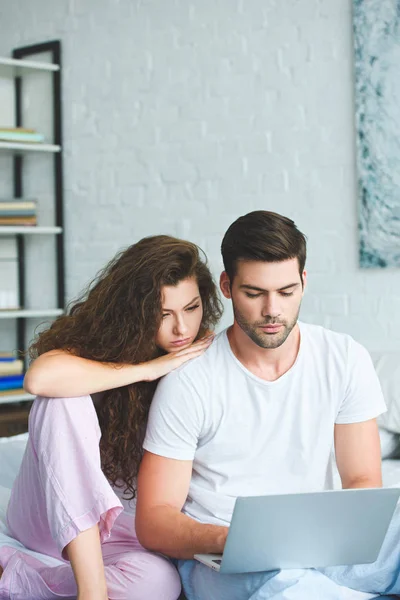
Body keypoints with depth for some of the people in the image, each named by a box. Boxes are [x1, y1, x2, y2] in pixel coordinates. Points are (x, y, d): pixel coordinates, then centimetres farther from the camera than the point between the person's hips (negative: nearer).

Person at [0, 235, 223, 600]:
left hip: (127, 526, 2)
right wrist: (147, 369, -30)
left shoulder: (207, 355, -4)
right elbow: (41, 377, -35)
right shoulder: (99, 341, -12)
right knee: (65, 399, -30)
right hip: (51, 512, -1)